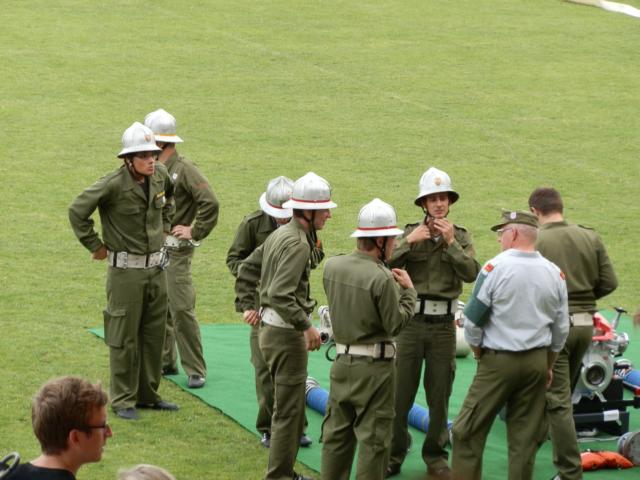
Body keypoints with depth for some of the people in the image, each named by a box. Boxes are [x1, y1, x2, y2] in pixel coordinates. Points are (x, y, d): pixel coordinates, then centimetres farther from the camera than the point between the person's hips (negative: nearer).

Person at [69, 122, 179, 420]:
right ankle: (123, 400, 10)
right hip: (126, 271, -6)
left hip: (157, 267, 6)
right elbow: (77, 211, -16)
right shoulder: (113, 185, -19)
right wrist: (95, 246, -10)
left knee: (154, 334, 13)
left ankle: (148, 394, 25)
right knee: (124, 337, 1)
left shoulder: (160, 176, 1)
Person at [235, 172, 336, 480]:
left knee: (292, 405, 19)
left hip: (270, 327, 10)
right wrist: (307, 326, -25)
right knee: (288, 409, -3)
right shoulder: (297, 243, -20)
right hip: (286, 333, -10)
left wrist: (247, 306, 20)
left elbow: (246, 270, 20)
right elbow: (281, 294, -29)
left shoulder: (279, 235, 11)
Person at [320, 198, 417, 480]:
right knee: (373, 437, 2)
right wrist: (409, 291, -2)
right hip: (374, 366, -7)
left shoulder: (332, 266, -1)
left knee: (336, 432, 16)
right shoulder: (382, 279, -22)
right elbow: (395, 324, -15)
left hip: (342, 361, 7)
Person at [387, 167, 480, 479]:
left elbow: (471, 273, -10)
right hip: (411, 321, -1)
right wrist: (409, 242, -19)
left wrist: (450, 242, -15)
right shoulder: (411, 233, 1)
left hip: (444, 324, 1)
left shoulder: (461, 236, 5)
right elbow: (386, 266, -10)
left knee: (440, 395, 8)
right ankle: (394, 453, 13)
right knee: (400, 392, 2)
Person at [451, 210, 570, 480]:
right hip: (537, 362, 5)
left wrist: (478, 353, 8)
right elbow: (561, 328, 10)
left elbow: (472, 320, -8)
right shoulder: (555, 274, 3)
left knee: (468, 432, 2)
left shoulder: (496, 268, -12)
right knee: (526, 436, 10)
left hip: (499, 360, -5)